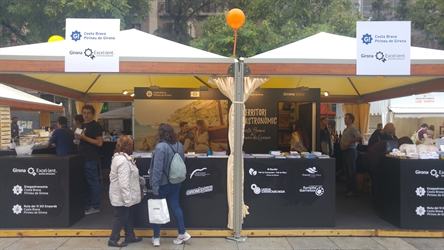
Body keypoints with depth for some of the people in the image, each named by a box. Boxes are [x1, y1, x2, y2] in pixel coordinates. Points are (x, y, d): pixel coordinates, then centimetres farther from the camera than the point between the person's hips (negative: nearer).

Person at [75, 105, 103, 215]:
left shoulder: (96, 126, -11)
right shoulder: (83, 125, 14)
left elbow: (99, 143, -18)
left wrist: (84, 137, -21)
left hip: (91, 159, -9)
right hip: (82, 157, 9)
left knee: (93, 182, -1)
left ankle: (95, 207, 7)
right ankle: (86, 204, 27)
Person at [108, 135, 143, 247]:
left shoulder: (119, 157, 8)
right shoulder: (123, 160, -26)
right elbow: (123, 183, -29)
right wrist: (127, 199, -26)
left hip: (124, 196, 10)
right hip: (122, 197, -10)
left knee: (128, 216, 20)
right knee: (120, 217, 4)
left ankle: (130, 236, 32)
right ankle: (113, 239, 18)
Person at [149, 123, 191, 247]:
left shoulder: (160, 147, -21)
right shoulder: (179, 146, 2)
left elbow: (157, 168, -23)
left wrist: (155, 186, -19)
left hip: (163, 183, -6)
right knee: (175, 206, 15)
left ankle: (156, 238, 17)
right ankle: (182, 233, 18)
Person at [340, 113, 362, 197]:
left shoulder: (353, 128, -13)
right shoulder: (346, 129, 16)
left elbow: (360, 137, -26)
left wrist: (348, 143, -27)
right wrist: (340, 140, 12)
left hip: (351, 151, -10)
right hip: (345, 151, 10)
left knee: (352, 171, -5)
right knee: (347, 171, 15)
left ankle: (353, 190, 0)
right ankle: (348, 188, 25)